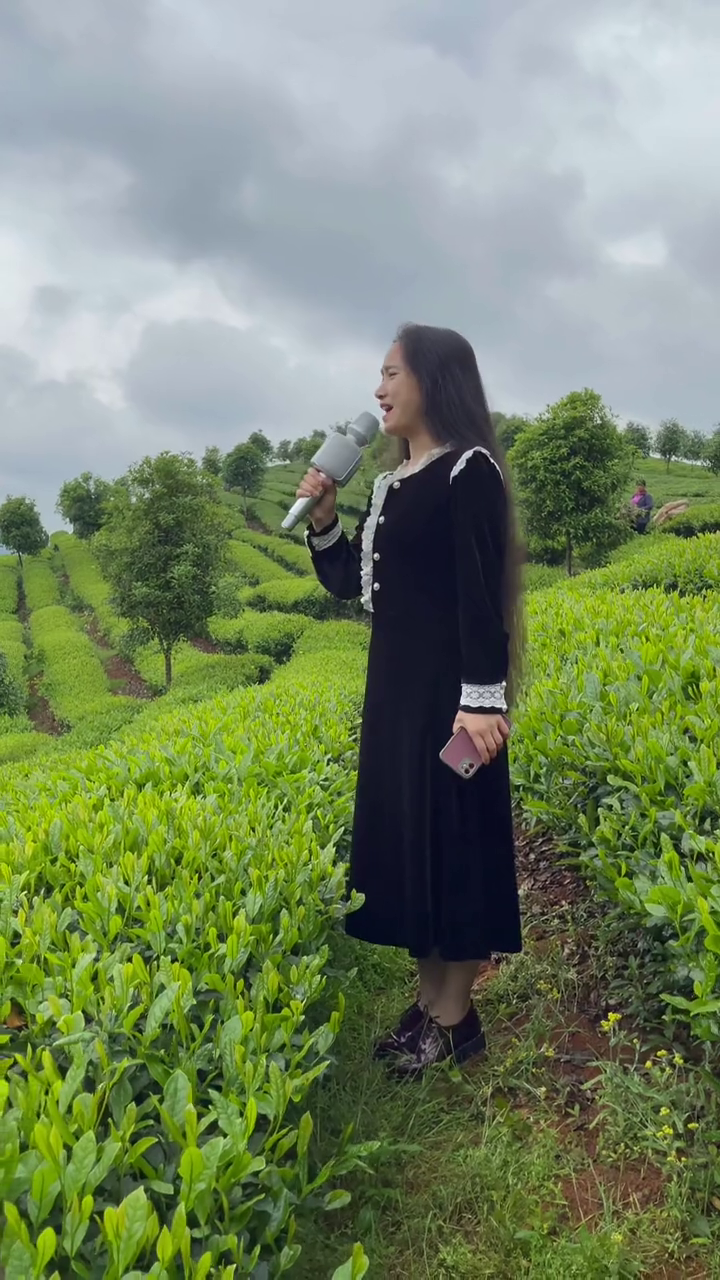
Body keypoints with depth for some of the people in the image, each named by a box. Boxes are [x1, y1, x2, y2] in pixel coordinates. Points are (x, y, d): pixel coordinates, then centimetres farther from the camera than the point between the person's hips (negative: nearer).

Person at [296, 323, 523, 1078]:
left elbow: (481, 593, -18)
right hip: (393, 687, 9)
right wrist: (323, 518, 1)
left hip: (446, 689, -9)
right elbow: (348, 584, 15)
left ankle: (454, 1020, 15)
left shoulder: (468, 472, -11)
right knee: (406, 832, 13)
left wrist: (483, 698, -23)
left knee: (450, 834, -1)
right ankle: (429, 1001, 27)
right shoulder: (391, 485, 14)